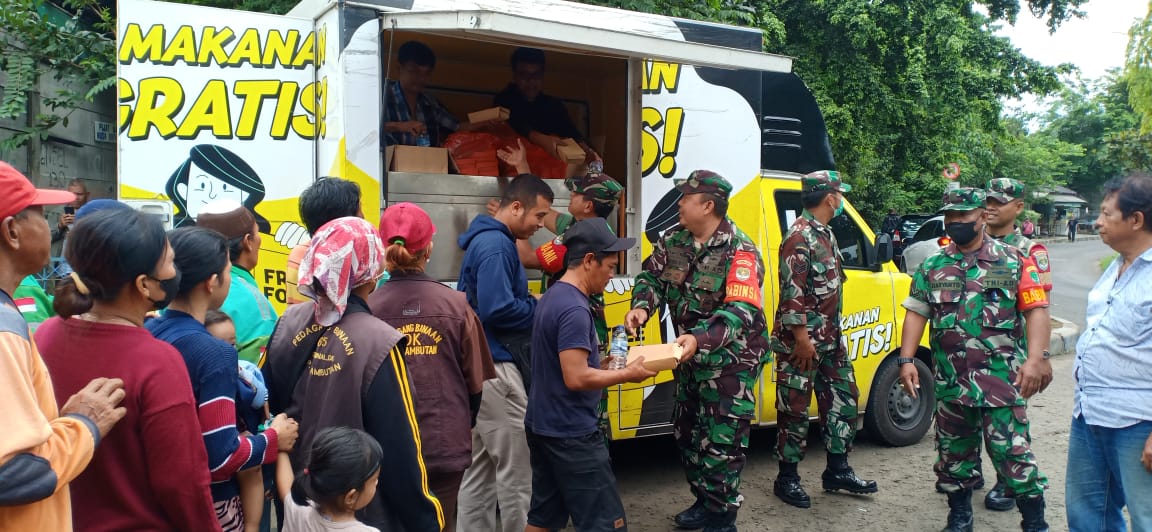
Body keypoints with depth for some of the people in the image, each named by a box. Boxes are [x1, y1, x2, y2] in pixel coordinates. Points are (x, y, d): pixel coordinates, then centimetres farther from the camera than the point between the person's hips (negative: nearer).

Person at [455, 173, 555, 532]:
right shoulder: (496, 244, -16)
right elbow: (497, 310, -25)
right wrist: (542, 308, -11)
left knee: (481, 469, 15)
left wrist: (533, 305, 5)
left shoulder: (488, 239, 15)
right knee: (517, 471, -1)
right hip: (495, 368, -10)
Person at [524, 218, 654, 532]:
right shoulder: (574, 309, -21)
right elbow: (576, 378, -26)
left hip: (543, 427, 10)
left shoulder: (553, 297, 9)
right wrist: (627, 374, -15)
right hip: (571, 435, -10)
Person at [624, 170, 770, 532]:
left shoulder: (740, 252, -22)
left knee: (721, 443, -1)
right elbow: (651, 275, 5)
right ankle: (704, 503, 36)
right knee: (687, 435, 18)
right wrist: (642, 306, -18)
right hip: (690, 358, 8)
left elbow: (741, 312, -32)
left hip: (730, 362, -7)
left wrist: (699, 338, -46)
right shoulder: (674, 239, 0)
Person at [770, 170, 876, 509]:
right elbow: (792, 293, -22)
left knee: (844, 399, 14)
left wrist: (832, 334, 19)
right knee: (795, 410, 1)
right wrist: (802, 337, -23)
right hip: (802, 343, -10)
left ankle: (837, 472, 27)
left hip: (831, 340, 10)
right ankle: (787, 479, 13)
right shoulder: (799, 237, -16)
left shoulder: (826, 234, 14)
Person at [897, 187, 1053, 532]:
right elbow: (916, 313, 6)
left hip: (1002, 381, -3)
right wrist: (906, 360, -5)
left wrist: (1036, 358, -18)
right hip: (950, 383, 4)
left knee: (1012, 453, -3)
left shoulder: (1013, 261, 0)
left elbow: (1036, 310, -5)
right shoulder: (933, 267, 8)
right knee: (953, 452, 14)